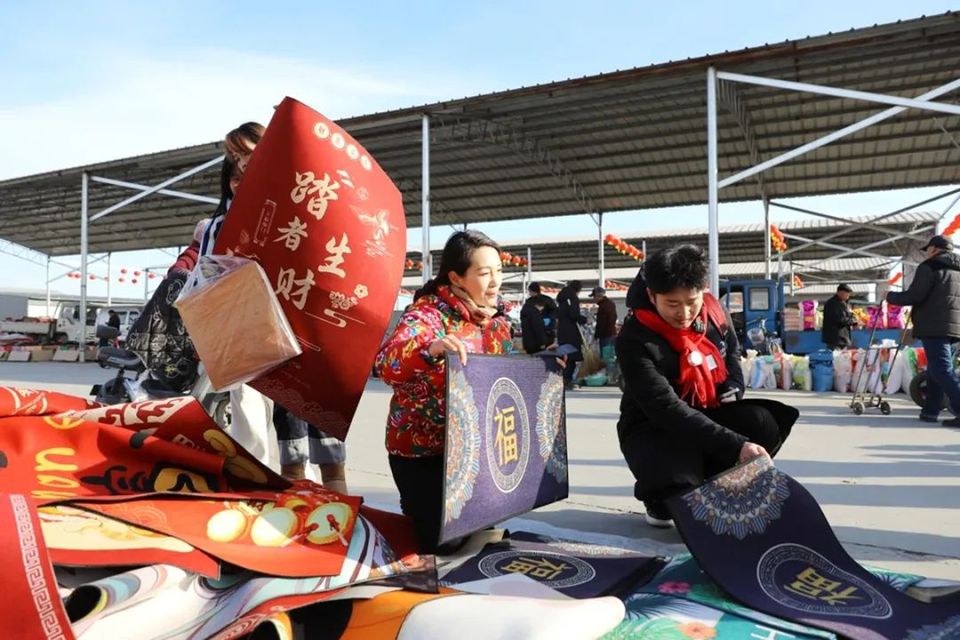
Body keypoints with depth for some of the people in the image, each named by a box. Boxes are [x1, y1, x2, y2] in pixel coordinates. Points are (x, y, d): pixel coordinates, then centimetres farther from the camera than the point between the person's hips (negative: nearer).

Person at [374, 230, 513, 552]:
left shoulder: (497, 318, 3)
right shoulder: (428, 314, -19)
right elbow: (386, 363, -36)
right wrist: (431, 349, -54)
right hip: (423, 451, -6)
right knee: (440, 544, 2)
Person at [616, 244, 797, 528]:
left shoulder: (711, 310, -8)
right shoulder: (635, 340, -27)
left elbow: (732, 350, 15)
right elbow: (668, 410, -35)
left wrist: (733, 391, -4)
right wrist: (736, 446, -40)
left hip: (709, 415, 5)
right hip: (655, 430, -5)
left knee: (765, 424, -22)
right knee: (677, 489, -33)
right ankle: (660, 499, 9)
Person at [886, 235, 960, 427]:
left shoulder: (929, 267, -5)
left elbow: (914, 296, -13)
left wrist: (891, 296, 2)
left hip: (934, 327, -8)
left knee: (941, 370, -12)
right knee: (936, 369, 13)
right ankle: (930, 411, 14)